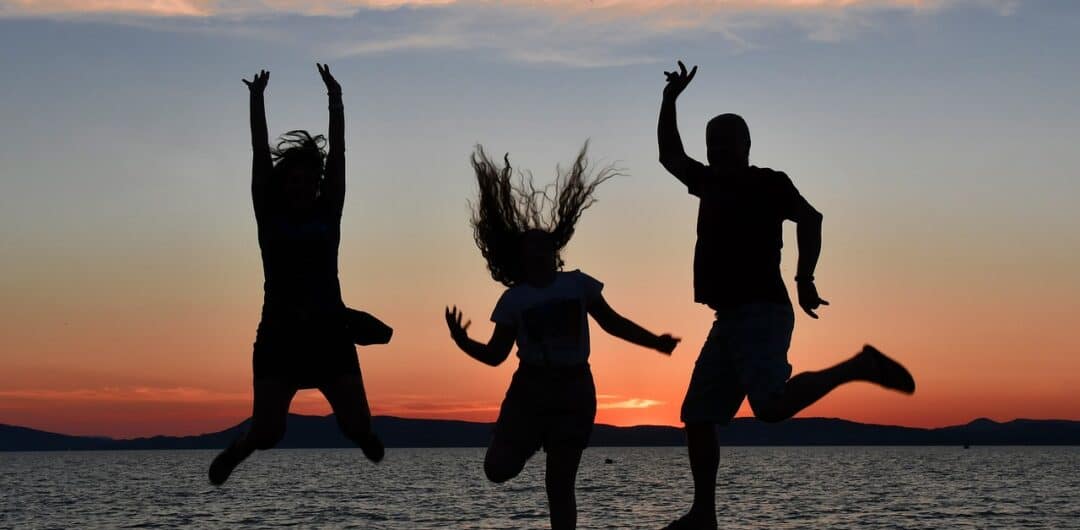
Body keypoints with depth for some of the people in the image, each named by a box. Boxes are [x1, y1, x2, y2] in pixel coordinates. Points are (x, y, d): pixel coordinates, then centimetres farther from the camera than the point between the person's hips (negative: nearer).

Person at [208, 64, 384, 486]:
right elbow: (260, 155, 2)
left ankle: (363, 438, 33)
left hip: (329, 332, 1)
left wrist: (335, 101, 0)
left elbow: (337, 154, 5)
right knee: (267, 433, -10)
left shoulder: (328, 214, 9)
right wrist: (256, 102, -2)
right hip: (279, 335, -1)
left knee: (357, 427, -7)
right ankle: (236, 452, 26)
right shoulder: (270, 216, 6)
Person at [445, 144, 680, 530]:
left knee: (560, 485, -1)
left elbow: (612, 323, 14)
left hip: (574, 390, 0)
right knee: (498, 469, -9)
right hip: (530, 387, 0)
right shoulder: (513, 300, 0)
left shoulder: (577, 284, 4)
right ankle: (528, 442, 26)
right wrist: (462, 342, -17)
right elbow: (496, 354, 1)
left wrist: (654, 342, 8)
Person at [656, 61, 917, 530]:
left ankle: (857, 367, -12)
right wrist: (670, 100, 25)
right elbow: (669, 155, 32)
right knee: (697, 417, 6)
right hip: (730, 318, 8)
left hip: (762, 313, -8)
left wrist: (804, 279, -25)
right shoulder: (711, 183, 19)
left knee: (771, 406, -28)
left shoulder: (768, 183, -2)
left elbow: (809, 218, -15)